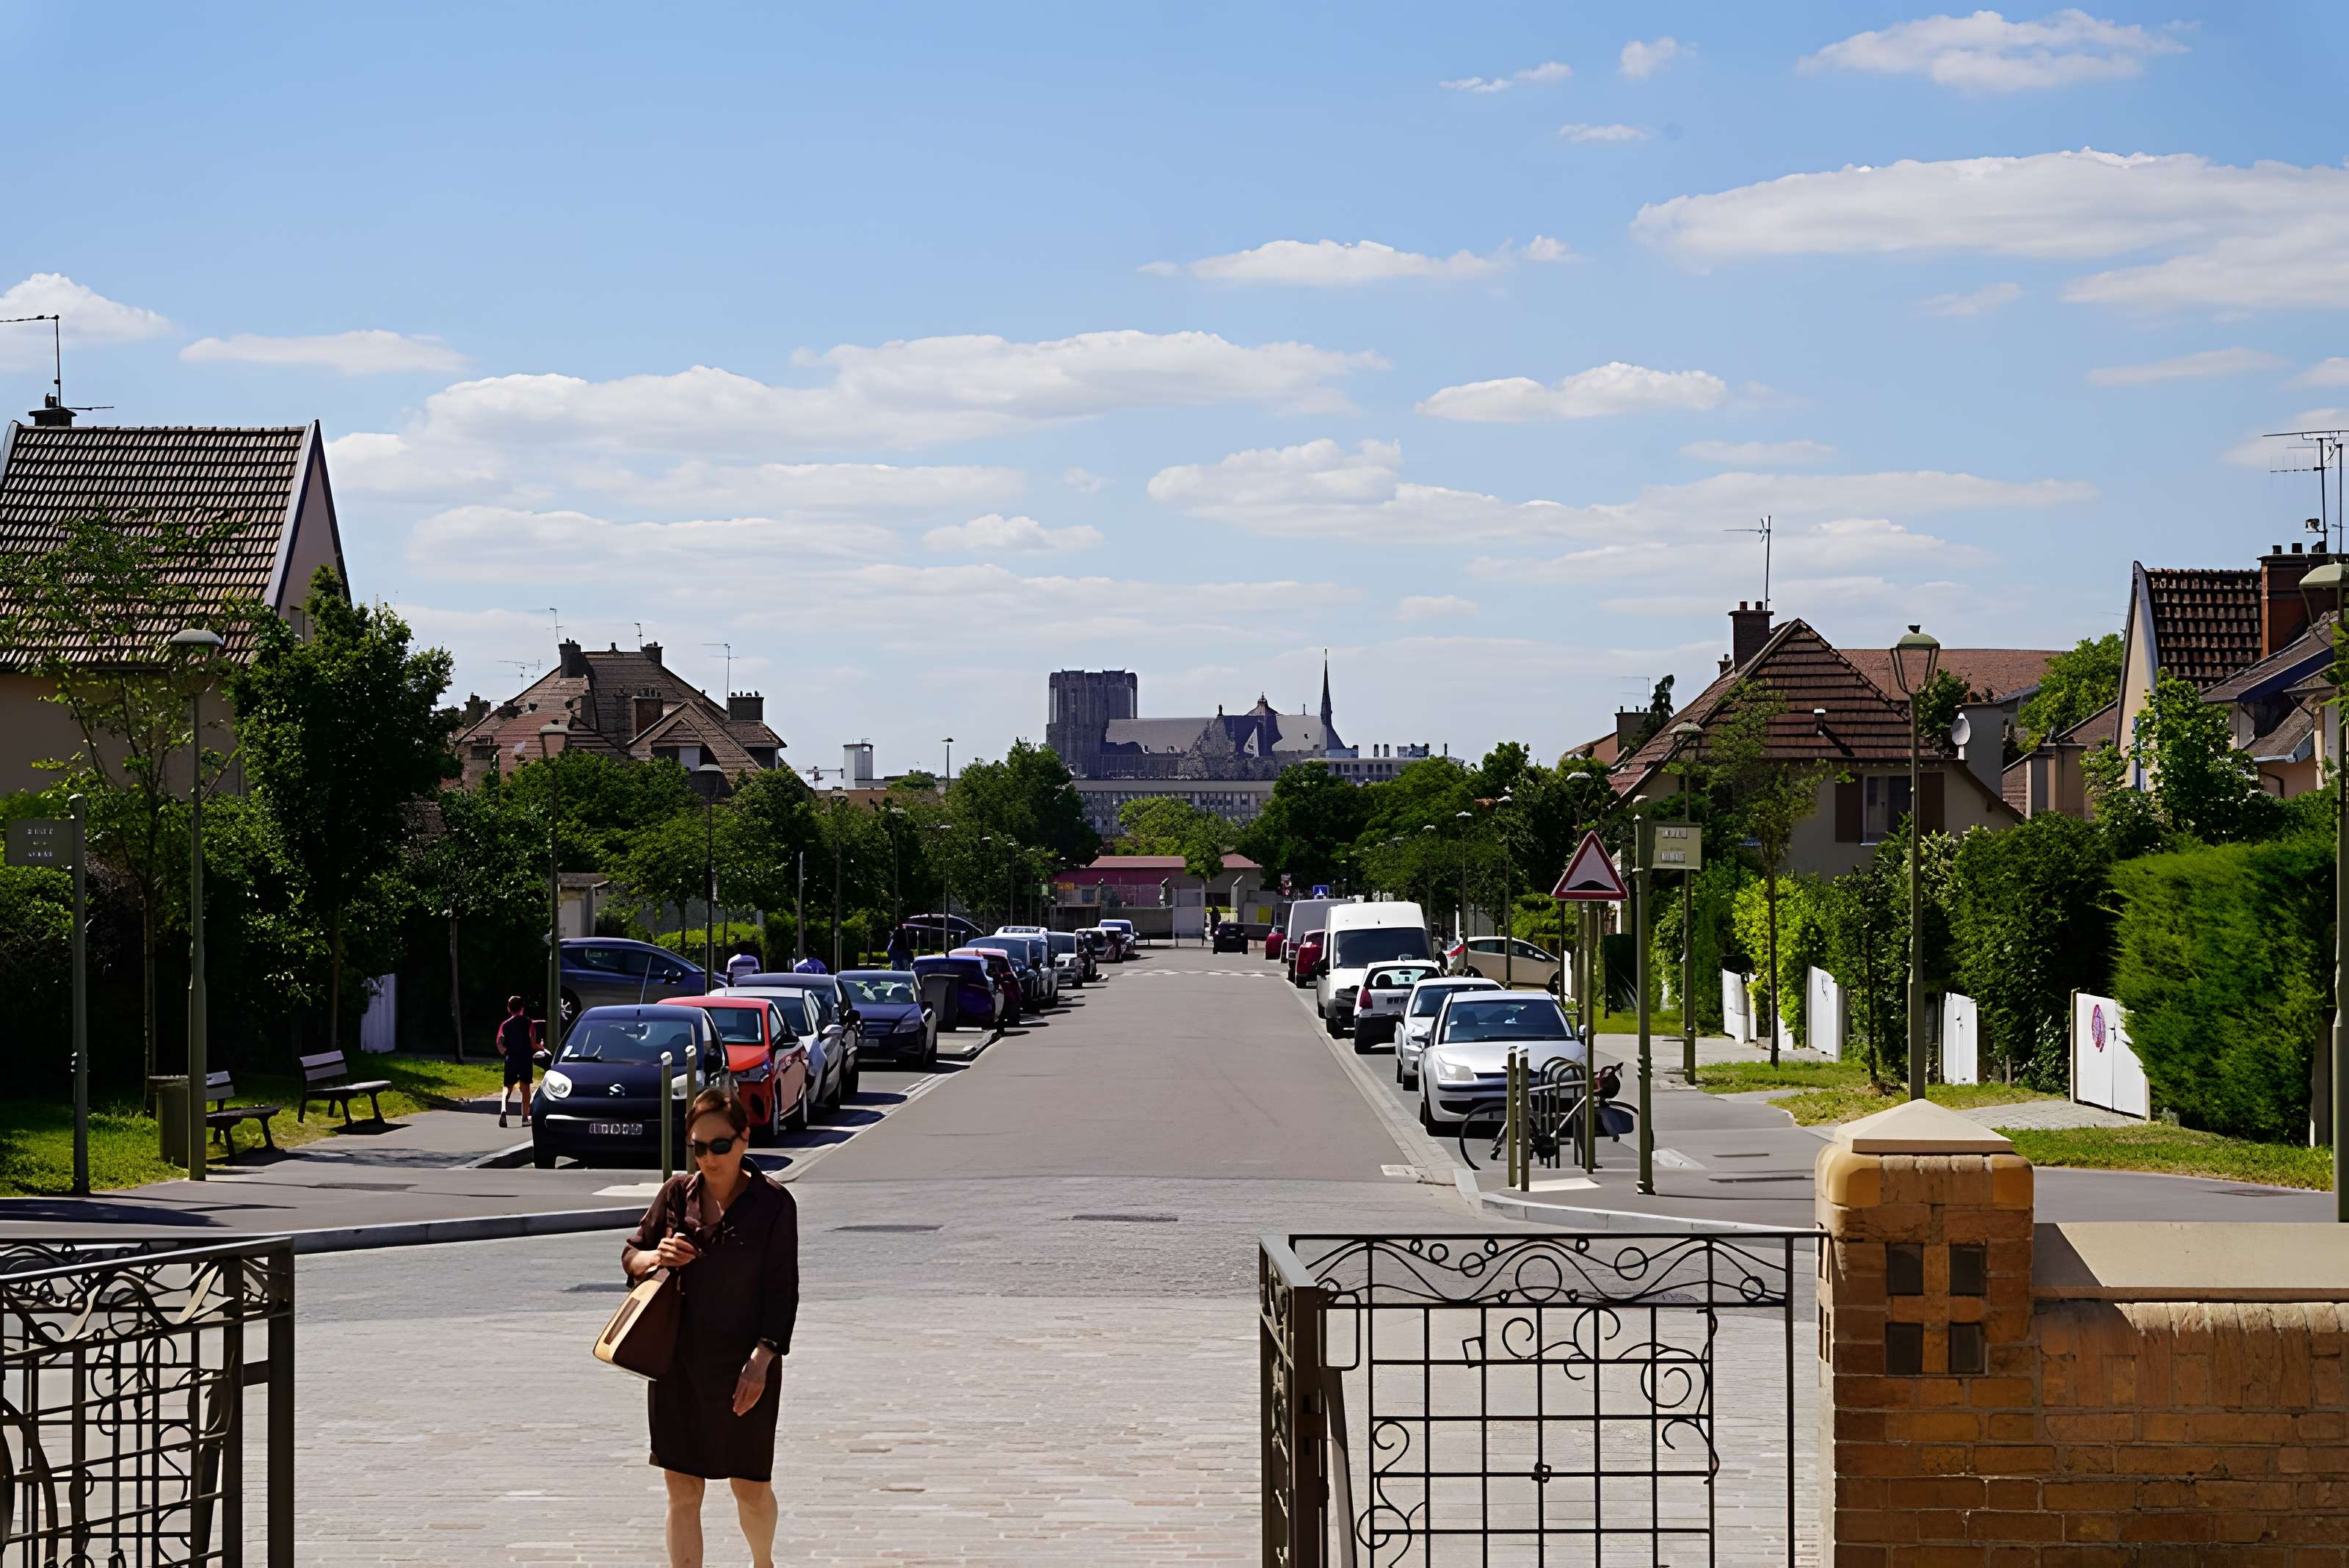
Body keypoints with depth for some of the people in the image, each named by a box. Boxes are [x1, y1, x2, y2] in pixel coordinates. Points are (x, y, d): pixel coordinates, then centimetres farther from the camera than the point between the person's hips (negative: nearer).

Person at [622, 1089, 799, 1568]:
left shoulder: (772, 1204, -7)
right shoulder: (677, 1192, 2)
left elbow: (783, 1290, -8)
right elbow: (630, 1254, 12)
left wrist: (762, 1357, -17)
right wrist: (654, 1257, -11)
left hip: (744, 1367, -3)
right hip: (678, 1363, 3)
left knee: (751, 1488, 9)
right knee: (682, 1492, 4)